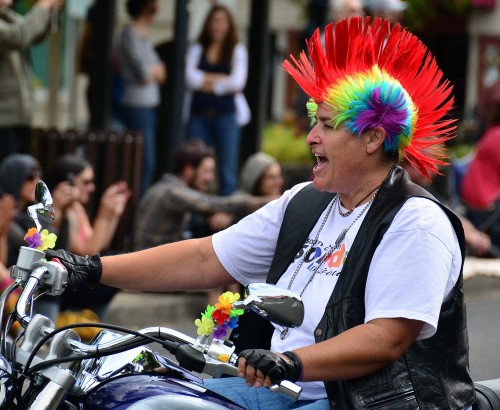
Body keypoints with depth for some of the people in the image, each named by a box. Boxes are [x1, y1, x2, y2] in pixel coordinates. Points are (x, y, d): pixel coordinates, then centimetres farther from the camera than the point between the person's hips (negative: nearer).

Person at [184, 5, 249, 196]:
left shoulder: (237, 51, 8)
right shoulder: (196, 49, 13)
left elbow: (237, 82, -7)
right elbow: (191, 78, -4)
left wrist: (207, 82, -3)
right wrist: (221, 79, -8)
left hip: (227, 115, -2)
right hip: (198, 115, 2)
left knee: (227, 172, -4)